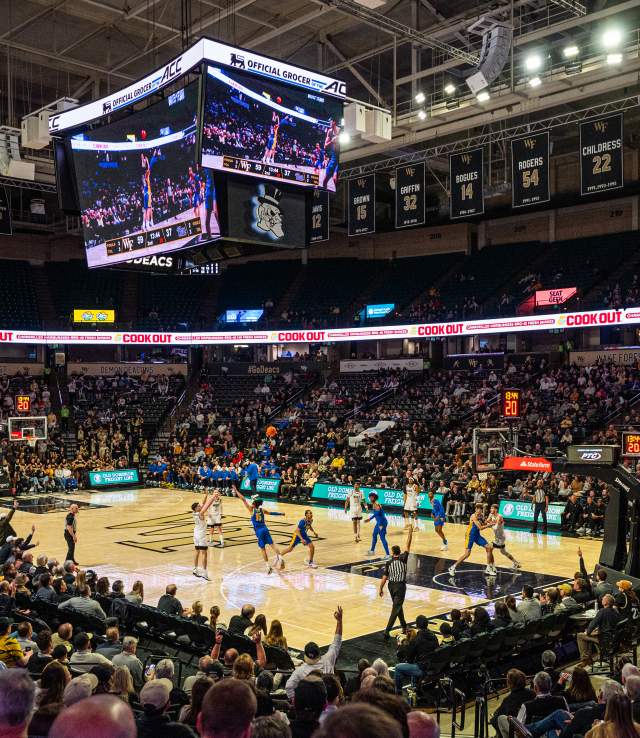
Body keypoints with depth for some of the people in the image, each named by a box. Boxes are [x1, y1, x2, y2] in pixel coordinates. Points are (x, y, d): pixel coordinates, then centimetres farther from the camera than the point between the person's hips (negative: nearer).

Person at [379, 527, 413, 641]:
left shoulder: (389, 563, -2)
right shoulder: (403, 559, -9)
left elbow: (384, 578, -2)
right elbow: (407, 546, -2)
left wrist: (381, 589, 9)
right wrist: (410, 533, 4)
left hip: (391, 585, 4)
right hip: (400, 585, -4)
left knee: (398, 606, 23)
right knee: (396, 609, -4)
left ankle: (404, 626, 35)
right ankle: (387, 631, -14)